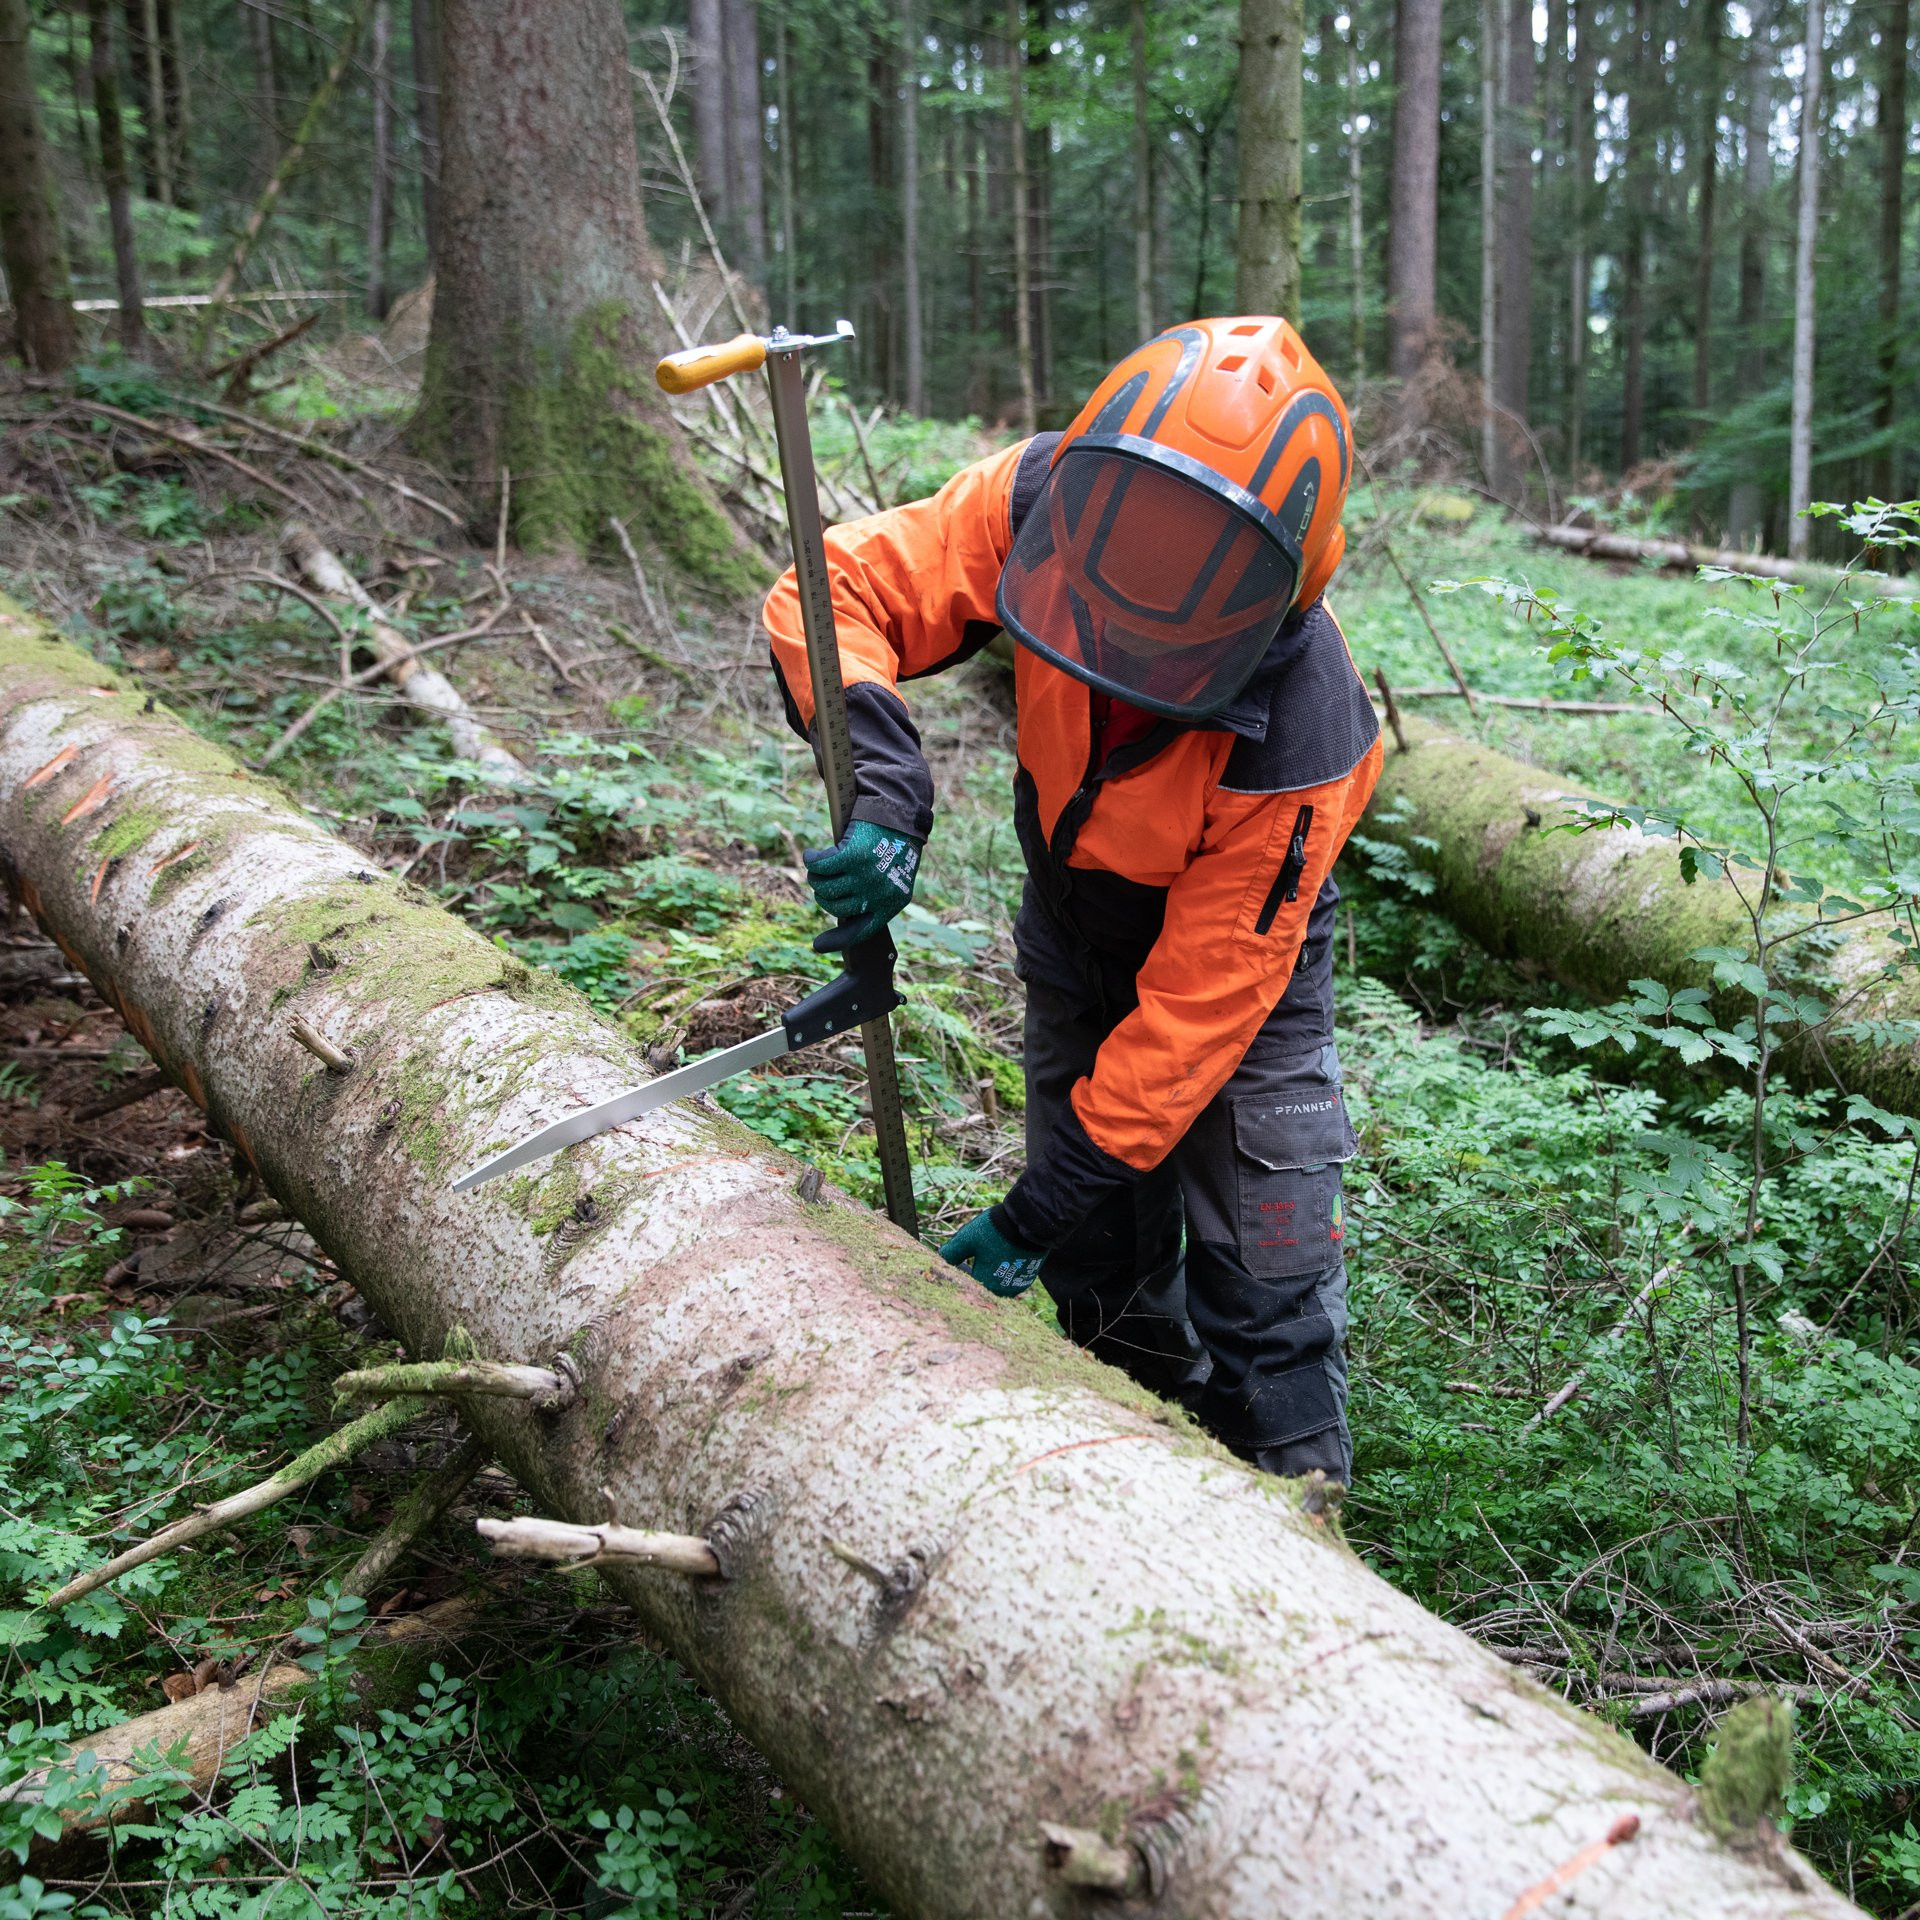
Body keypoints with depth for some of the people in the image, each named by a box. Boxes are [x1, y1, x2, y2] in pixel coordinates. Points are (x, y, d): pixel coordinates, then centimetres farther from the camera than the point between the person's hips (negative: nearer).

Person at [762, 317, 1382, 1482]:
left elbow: (1196, 1003, -33)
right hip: (1075, 944, 5)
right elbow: (841, 589, -25)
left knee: (1265, 1282, -4)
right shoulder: (1038, 501, -31)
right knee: (1103, 1260, 15)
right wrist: (886, 791, -43)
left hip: (1238, 964, -4)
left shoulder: (1298, 748, -39)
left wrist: (1040, 1210, -28)